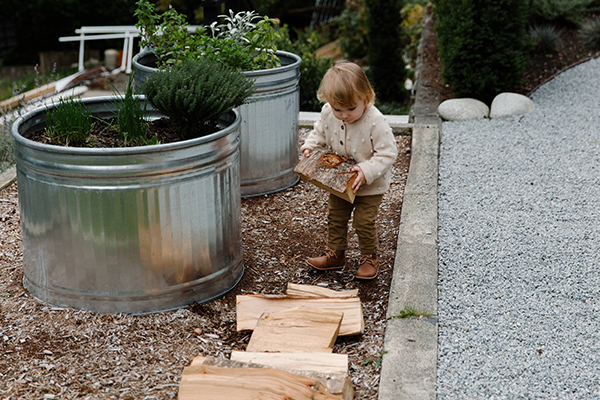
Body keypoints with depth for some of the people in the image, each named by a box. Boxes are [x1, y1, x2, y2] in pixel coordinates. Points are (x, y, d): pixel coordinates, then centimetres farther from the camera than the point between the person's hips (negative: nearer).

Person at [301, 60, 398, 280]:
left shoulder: (375, 122, -31)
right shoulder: (328, 114, -14)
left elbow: (388, 153, -25)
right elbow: (320, 132, 7)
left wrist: (366, 171, -34)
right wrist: (309, 146, -11)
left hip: (371, 185, -5)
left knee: (364, 221, 2)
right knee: (335, 217, 17)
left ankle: (369, 258, 25)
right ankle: (335, 254, 35)